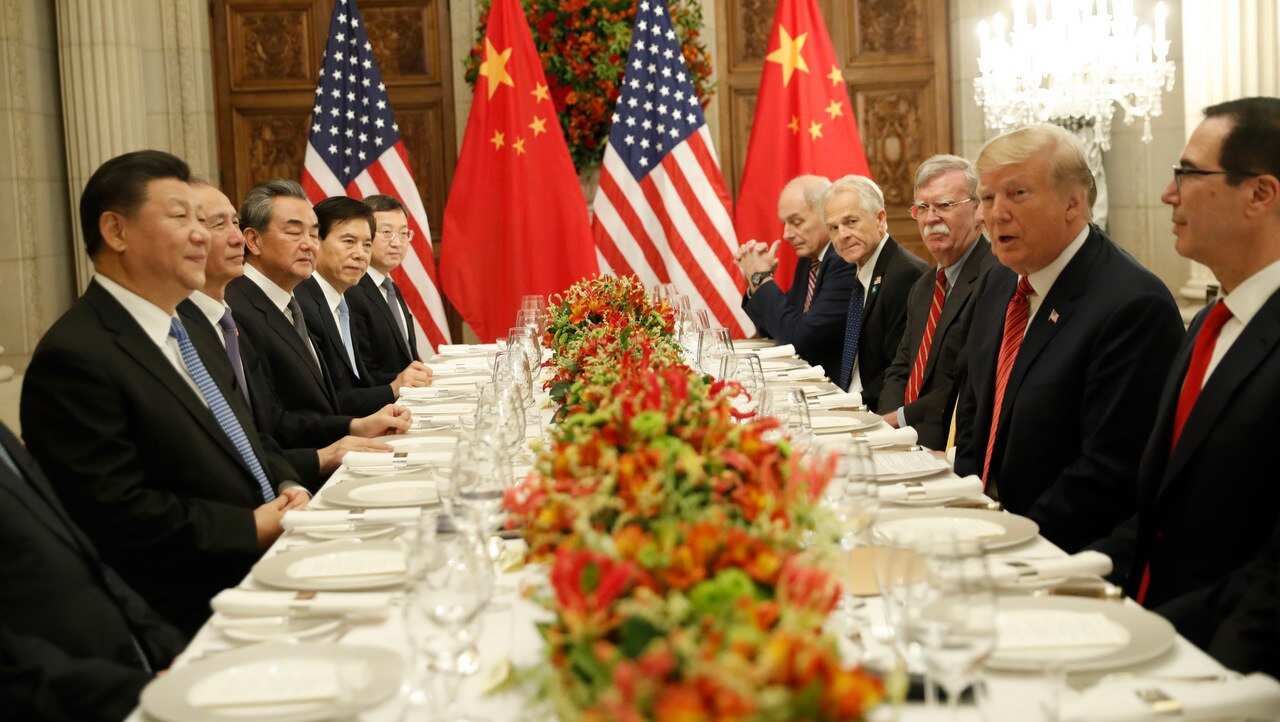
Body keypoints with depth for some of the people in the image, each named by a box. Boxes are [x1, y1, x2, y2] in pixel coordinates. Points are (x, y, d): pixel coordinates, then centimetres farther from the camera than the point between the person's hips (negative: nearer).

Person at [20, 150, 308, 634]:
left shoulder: (181, 331, 14)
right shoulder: (76, 357, -16)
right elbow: (116, 513, -22)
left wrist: (286, 486, 1)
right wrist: (252, 529, -15)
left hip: (264, 573, 9)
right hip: (199, 617, -9)